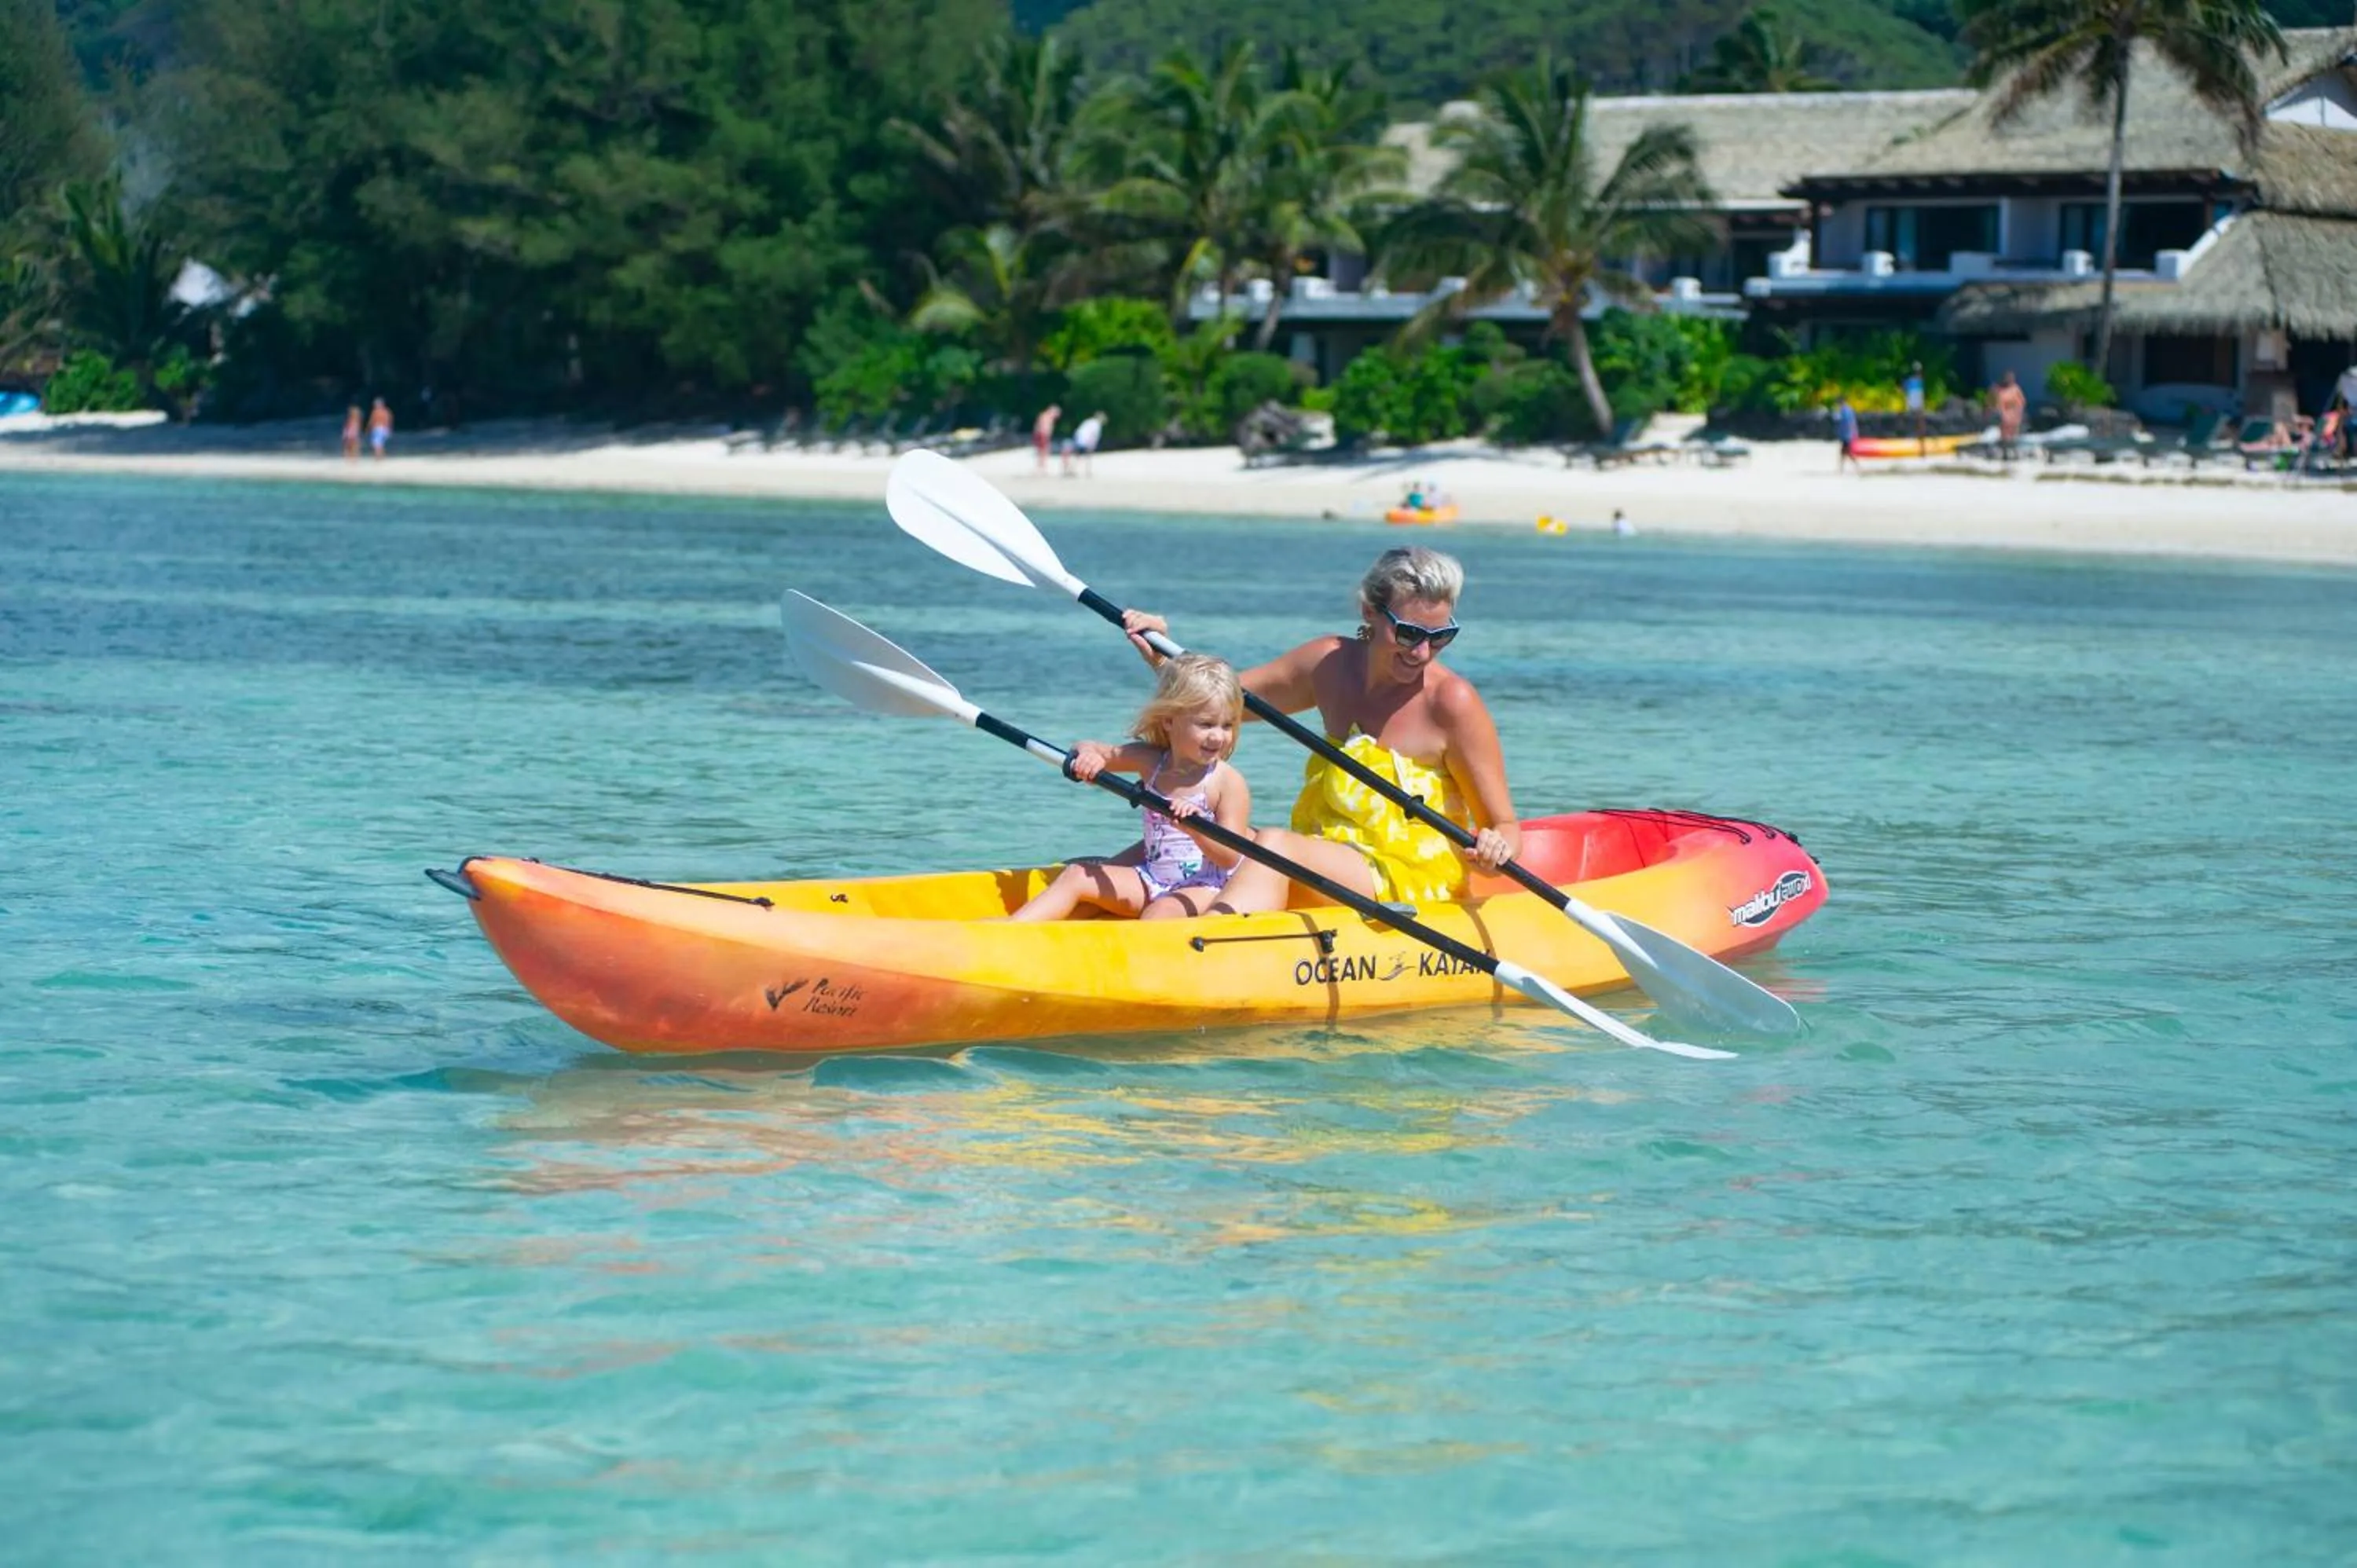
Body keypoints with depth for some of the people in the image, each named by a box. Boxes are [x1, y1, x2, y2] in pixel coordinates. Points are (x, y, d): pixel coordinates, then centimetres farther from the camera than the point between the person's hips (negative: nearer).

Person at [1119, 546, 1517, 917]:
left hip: (1415, 886, -6)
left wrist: (1495, 849, -28)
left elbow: (1505, 825, -5)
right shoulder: (1331, 662, 4)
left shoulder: (1452, 701, -10)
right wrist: (1160, 656, 1)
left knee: (1274, 844, -33)